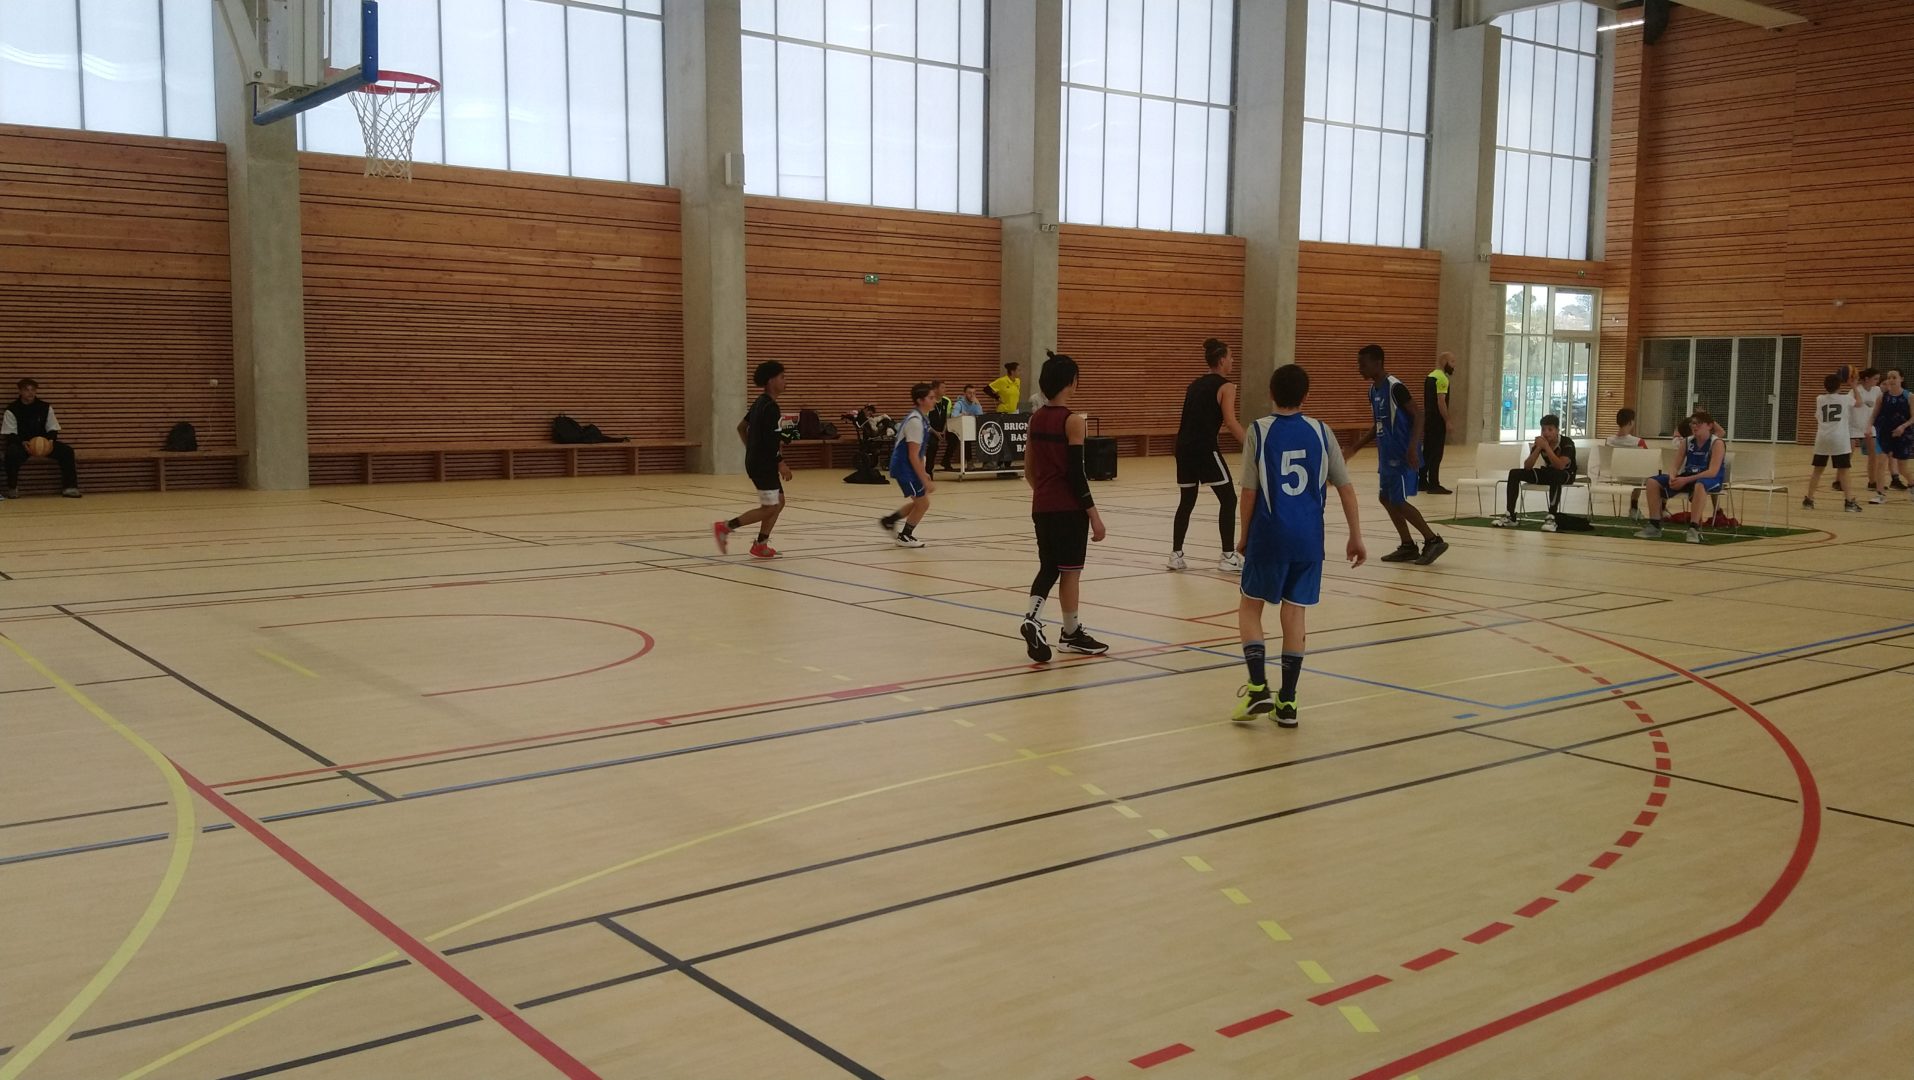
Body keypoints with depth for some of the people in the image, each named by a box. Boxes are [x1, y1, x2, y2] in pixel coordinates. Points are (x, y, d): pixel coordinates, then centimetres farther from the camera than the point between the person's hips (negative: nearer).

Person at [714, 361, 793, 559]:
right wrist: (781, 463, -17)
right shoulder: (770, 406, -17)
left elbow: (741, 427, 19)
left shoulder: (760, 403, 12)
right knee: (769, 508, -5)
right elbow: (770, 439, -22)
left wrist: (751, 450, 23)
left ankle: (760, 546, 13)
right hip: (764, 463, -10)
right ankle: (725, 527, -4)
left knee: (778, 503, 12)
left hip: (756, 460, 10)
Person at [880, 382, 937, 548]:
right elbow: (913, 456, -24)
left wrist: (924, 473, 20)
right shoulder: (915, 421, -23)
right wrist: (925, 481, -22)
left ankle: (889, 521, 31)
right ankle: (905, 537, 17)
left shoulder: (921, 418, 7)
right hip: (905, 467, -10)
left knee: (920, 501, 19)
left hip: (910, 467, 10)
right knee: (923, 503, 0)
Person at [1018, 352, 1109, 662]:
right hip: (1069, 508, -6)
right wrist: (1094, 514, -11)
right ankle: (1071, 634, 15)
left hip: (1041, 507, 6)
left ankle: (1032, 618, -8)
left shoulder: (1036, 419, 6)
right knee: (1070, 569, 5)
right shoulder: (1073, 421, -13)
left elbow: (1028, 470, 11)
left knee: (1048, 567, 13)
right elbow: (1077, 473, -16)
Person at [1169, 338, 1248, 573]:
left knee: (1186, 502, 15)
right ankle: (1229, 557, 0)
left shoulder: (1195, 385, 19)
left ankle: (1176, 555, 15)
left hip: (1184, 446, 7)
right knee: (1228, 499, 2)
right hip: (1205, 447, -7)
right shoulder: (1225, 386, -2)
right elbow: (1230, 422, -12)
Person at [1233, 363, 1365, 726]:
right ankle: (1287, 701, 11)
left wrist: (1245, 536, 7)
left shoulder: (1259, 431, -4)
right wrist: (1356, 537, 11)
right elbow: (1345, 487, 3)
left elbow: (1249, 492, -6)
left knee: (1249, 607, 13)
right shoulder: (1320, 431, 3)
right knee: (1294, 613, 10)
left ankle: (1258, 686, -2)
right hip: (1309, 537, 3)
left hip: (1269, 534, -2)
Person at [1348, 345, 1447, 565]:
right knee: (1387, 499, 11)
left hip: (1402, 454, -9)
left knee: (1398, 501, -8)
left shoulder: (1395, 387, -17)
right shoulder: (1373, 390, 11)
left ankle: (1433, 541, 1)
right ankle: (1408, 547, 18)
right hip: (1388, 454, 9)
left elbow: (1418, 417, -18)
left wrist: (1412, 448, -28)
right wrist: (1354, 448, 19)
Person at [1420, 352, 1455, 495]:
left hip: (1428, 419, 9)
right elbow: (1441, 402, -20)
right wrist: (1447, 421, -18)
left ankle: (1422, 482, 17)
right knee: (1436, 453, -6)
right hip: (1437, 420, -9)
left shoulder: (1429, 377, 14)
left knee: (1427, 451, 13)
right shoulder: (1442, 378, -14)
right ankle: (1433, 485, -5)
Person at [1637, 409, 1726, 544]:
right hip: (1687, 478, 6)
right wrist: (1673, 478, -17)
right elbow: (1676, 466, 8)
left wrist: (1686, 480, -27)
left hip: (1710, 480, -6)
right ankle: (1654, 525, -12)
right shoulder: (1686, 442, 7)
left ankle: (1694, 528, -41)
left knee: (1699, 485, -43)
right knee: (1652, 482, -12)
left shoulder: (1717, 443, -9)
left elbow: (1712, 472, -19)